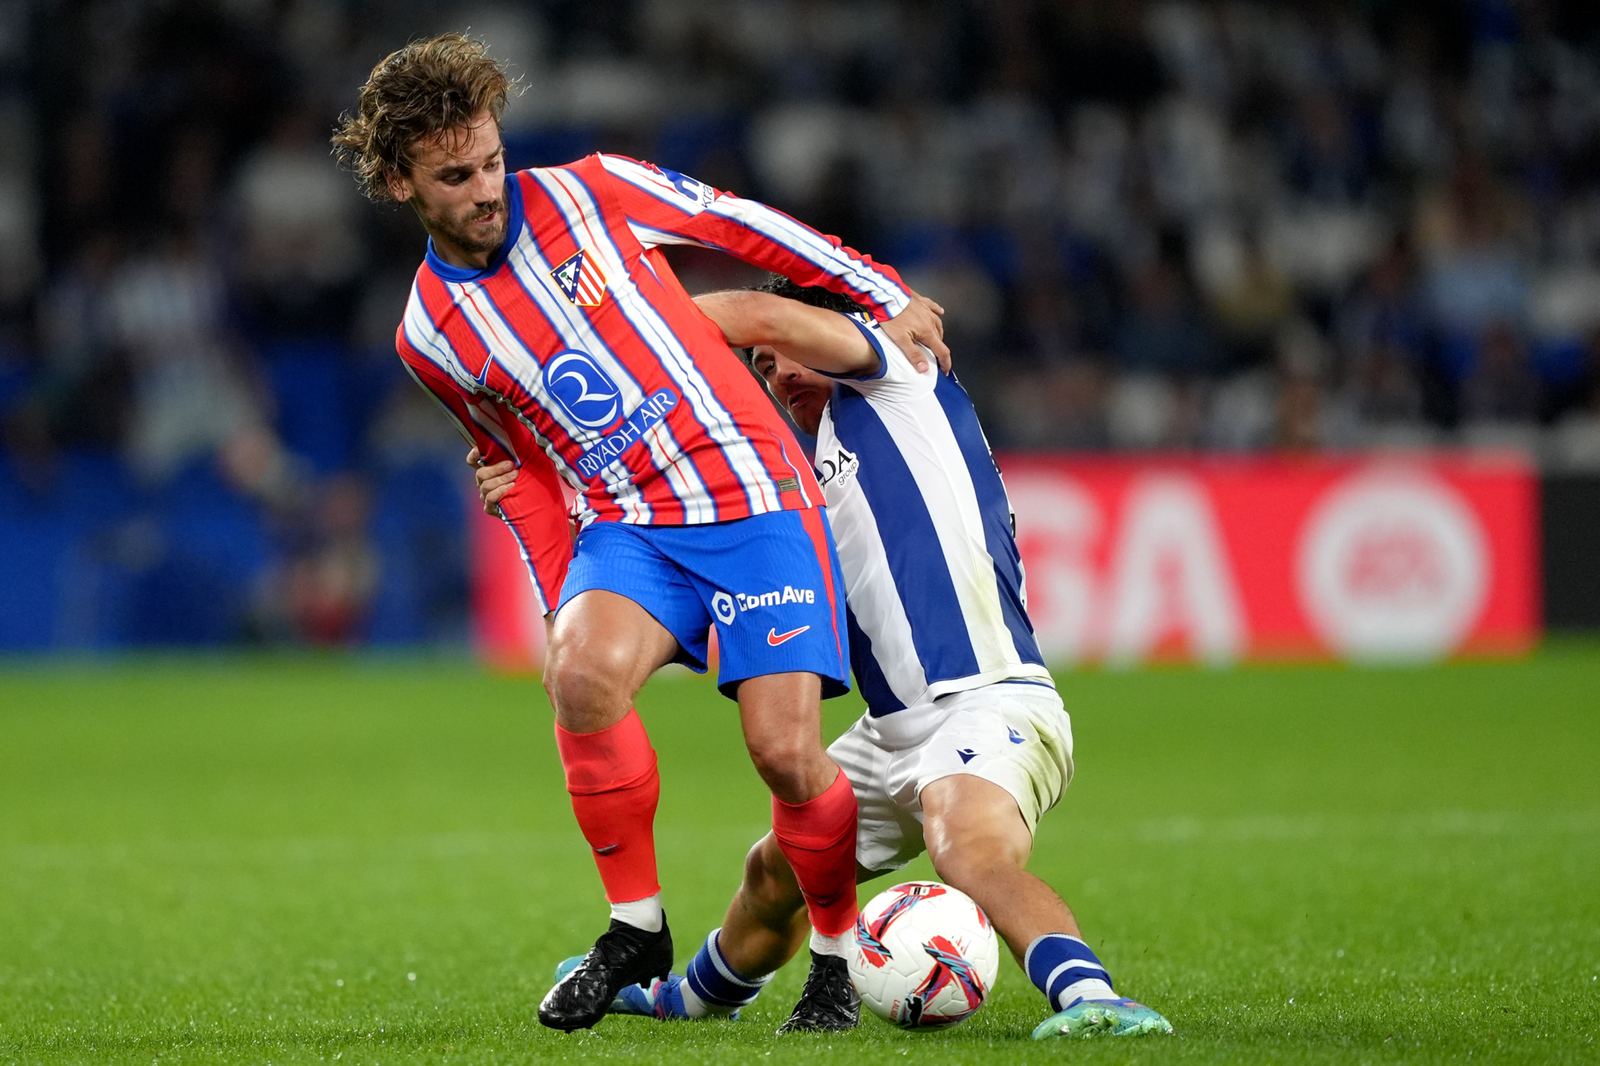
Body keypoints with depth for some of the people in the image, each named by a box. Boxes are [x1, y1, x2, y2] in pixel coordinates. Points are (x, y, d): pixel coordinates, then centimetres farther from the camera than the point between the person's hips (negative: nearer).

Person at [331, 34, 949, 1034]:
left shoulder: (586, 193, -2)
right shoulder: (430, 339, 5)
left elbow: (735, 222, 9)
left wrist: (882, 293, 10)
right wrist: (567, 608, 13)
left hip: (756, 494, -1)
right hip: (624, 526, 2)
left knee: (787, 753, -15)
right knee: (583, 673, -30)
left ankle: (840, 948, 13)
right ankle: (637, 927, -10)